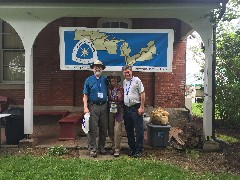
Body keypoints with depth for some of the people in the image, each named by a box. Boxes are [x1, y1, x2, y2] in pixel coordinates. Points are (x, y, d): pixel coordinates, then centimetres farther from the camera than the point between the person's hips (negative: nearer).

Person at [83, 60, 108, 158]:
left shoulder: (105, 80, 10)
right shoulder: (89, 80, 3)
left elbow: (109, 93, 14)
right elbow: (85, 95, 0)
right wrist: (85, 107, -10)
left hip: (104, 106, 3)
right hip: (93, 106, -3)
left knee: (104, 129, 8)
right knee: (92, 129, -4)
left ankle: (101, 147, 22)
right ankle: (92, 149, 4)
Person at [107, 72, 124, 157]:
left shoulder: (121, 88, 1)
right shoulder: (108, 88, 7)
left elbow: (123, 100, 5)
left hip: (118, 111, -3)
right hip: (109, 111, 3)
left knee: (117, 130, -9)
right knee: (110, 130, 8)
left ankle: (117, 149, -1)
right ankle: (113, 146, 25)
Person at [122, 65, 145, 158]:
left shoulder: (136, 80, -2)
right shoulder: (123, 82, 13)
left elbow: (142, 94, -6)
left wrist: (142, 107, -12)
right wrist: (122, 108, 9)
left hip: (136, 108, -6)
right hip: (126, 108, 6)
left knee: (139, 130, -2)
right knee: (129, 130, 12)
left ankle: (138, 150, 5)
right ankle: (131, 148, 24)